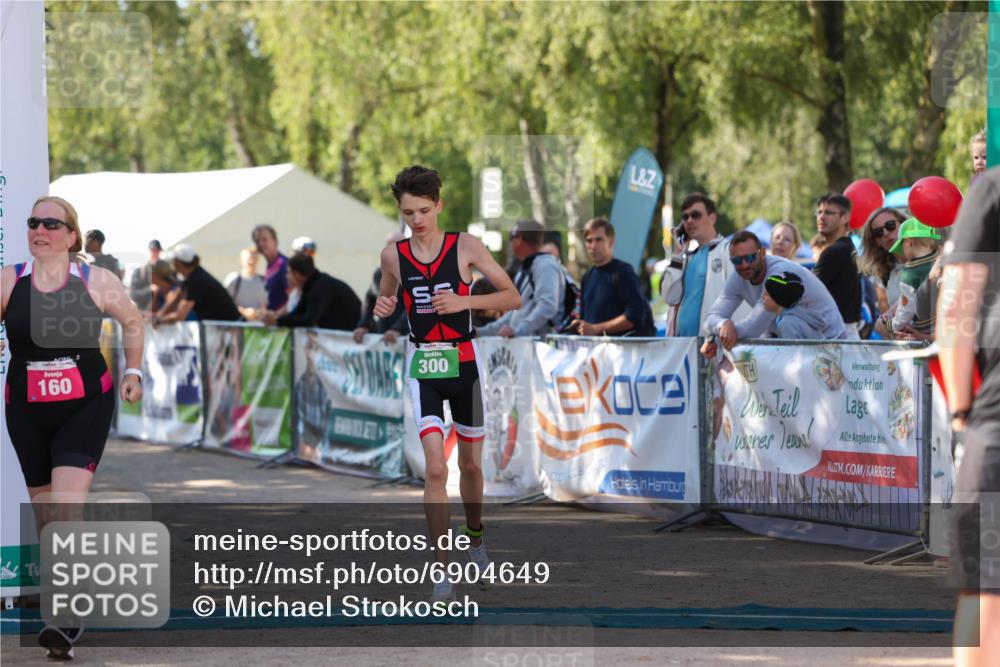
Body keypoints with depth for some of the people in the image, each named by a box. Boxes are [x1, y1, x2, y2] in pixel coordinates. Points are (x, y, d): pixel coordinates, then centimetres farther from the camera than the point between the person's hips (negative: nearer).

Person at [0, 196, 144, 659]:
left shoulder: (96, 282, -3)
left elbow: (132, 321, 15)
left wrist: (132, 371, 10)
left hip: (86, 407, -2)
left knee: (68, 505, -18)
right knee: (45, 516, 10)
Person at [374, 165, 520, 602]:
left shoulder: (465, 246, -6)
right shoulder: (393, 255, 0)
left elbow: (512, 297, -5)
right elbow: (385, 296, 19)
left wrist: (464, 301, -20)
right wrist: (382, 308, -6)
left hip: (463, 363, 0)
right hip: (421, 366, 0)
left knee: (470, 464, 14)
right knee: (435, 469, -13)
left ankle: (475, 541, 41)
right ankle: (443, 571, -10)